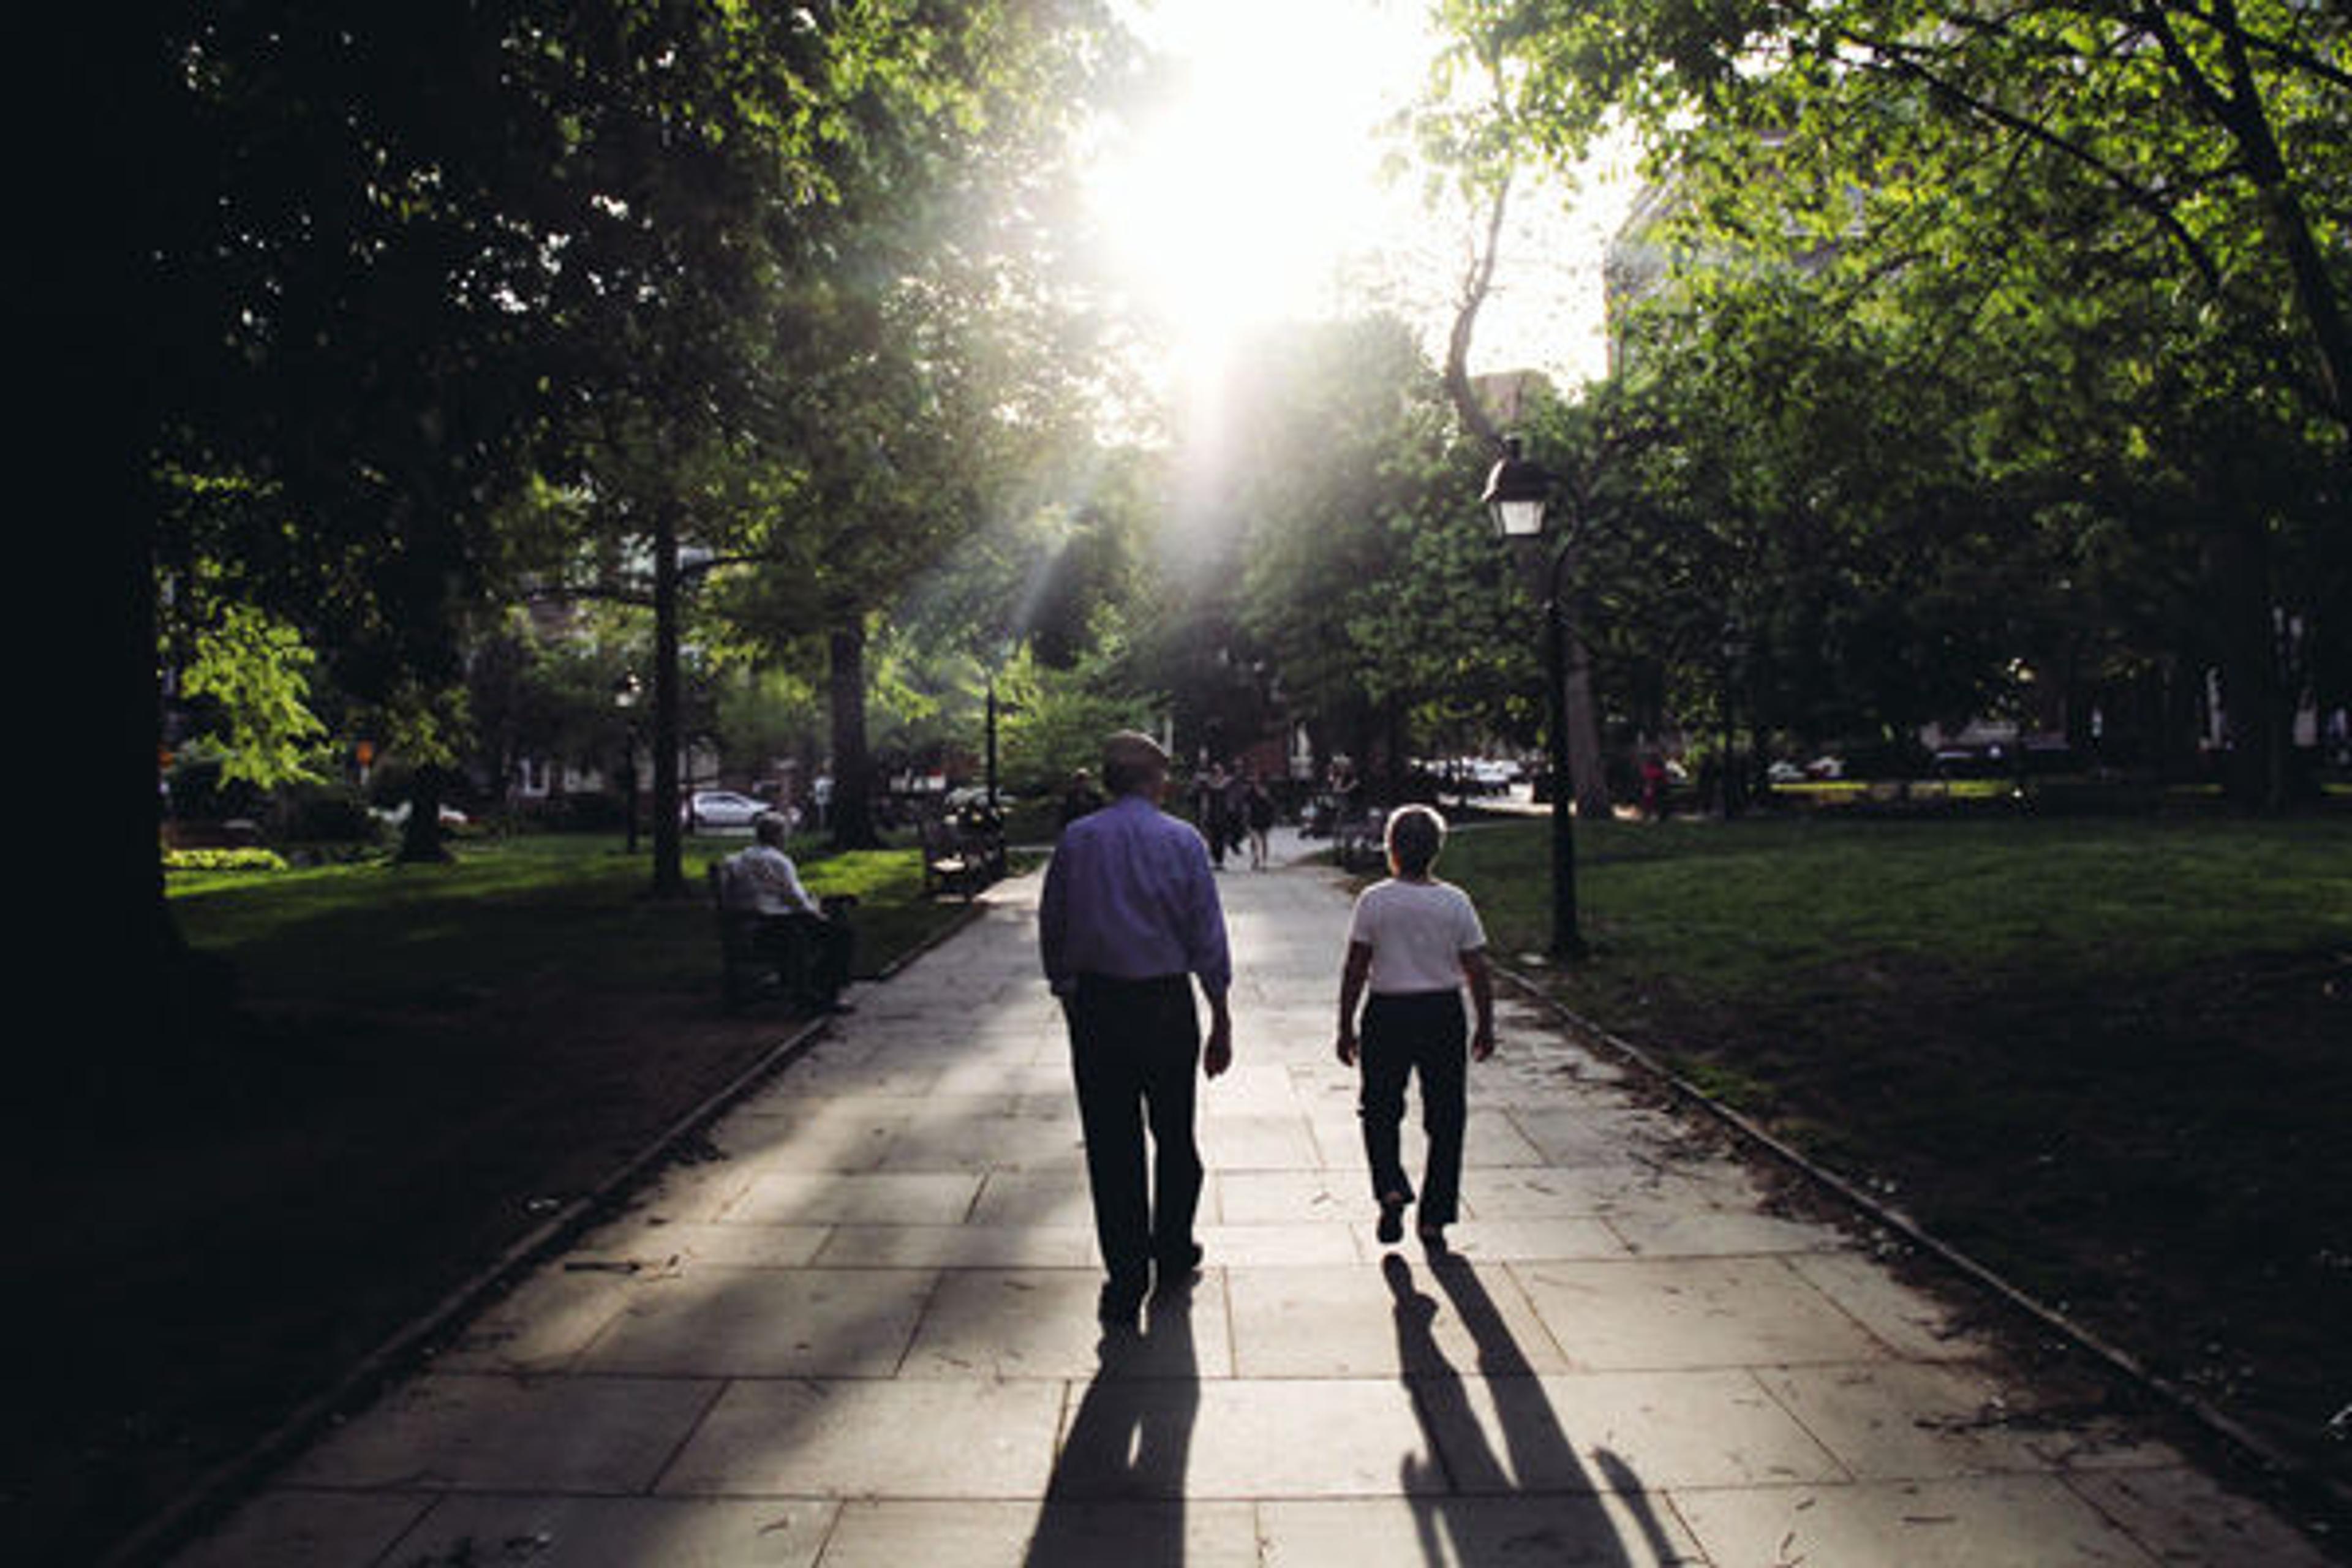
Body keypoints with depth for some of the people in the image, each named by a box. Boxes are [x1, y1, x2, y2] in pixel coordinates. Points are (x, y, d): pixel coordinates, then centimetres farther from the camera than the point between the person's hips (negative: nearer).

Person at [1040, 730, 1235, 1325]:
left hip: (1096, 1005, 1)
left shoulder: (1076, 840, 0)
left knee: (1111, 1144, 7)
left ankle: (1127, 1280, 10)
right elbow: (1208, 934, -4)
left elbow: (1051, 925, 4)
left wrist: (1066, 990, 16)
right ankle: (1173, 1254, 31)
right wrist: (1221, 1018, 3)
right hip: (1167, 1002, -1)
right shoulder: (1183, 840, -5)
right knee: (1174, 1134, 17)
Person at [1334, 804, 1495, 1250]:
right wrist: (1486, 1026, 11)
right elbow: (1478, 972, -1)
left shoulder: (1374, 901, -7)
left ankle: (1391, 1190, -6)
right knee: (1445, 1118, 10)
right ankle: (1434, 1220, 13)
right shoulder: (1456, 903, -3)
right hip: (1443, 1013, 1)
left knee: (1380, 1110, 15)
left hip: (1387, 1013, -1)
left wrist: (1346, 1028, 2)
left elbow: (1355, 971, -7)